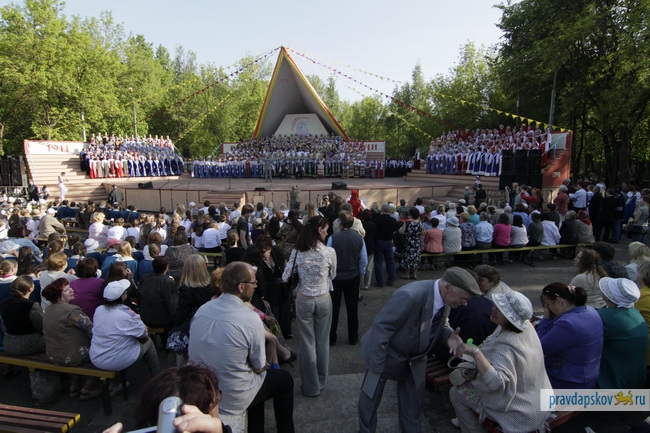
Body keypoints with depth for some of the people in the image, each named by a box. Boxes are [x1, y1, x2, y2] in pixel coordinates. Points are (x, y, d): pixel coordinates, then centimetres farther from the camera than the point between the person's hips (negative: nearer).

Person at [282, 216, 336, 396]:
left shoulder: (297, 252, -11)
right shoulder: (330, 252, -14)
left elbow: (285, 277, -4)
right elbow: (332, 275, 1)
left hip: (303, 300, 1)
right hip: (323, 300, 0)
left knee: (307, 341, 12)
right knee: (322, 341, 16)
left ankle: (311, 385, 23)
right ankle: (321, 380, 33)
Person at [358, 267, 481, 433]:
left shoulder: (444, 299, -14)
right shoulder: (409, 296, -39)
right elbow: (381, 327, -32)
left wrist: (449, 335, -18)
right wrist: (377, 365, -24)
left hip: (415, 357, 6)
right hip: (387, 354, -6)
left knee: (413, 398, 22)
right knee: (371, 396, 14)